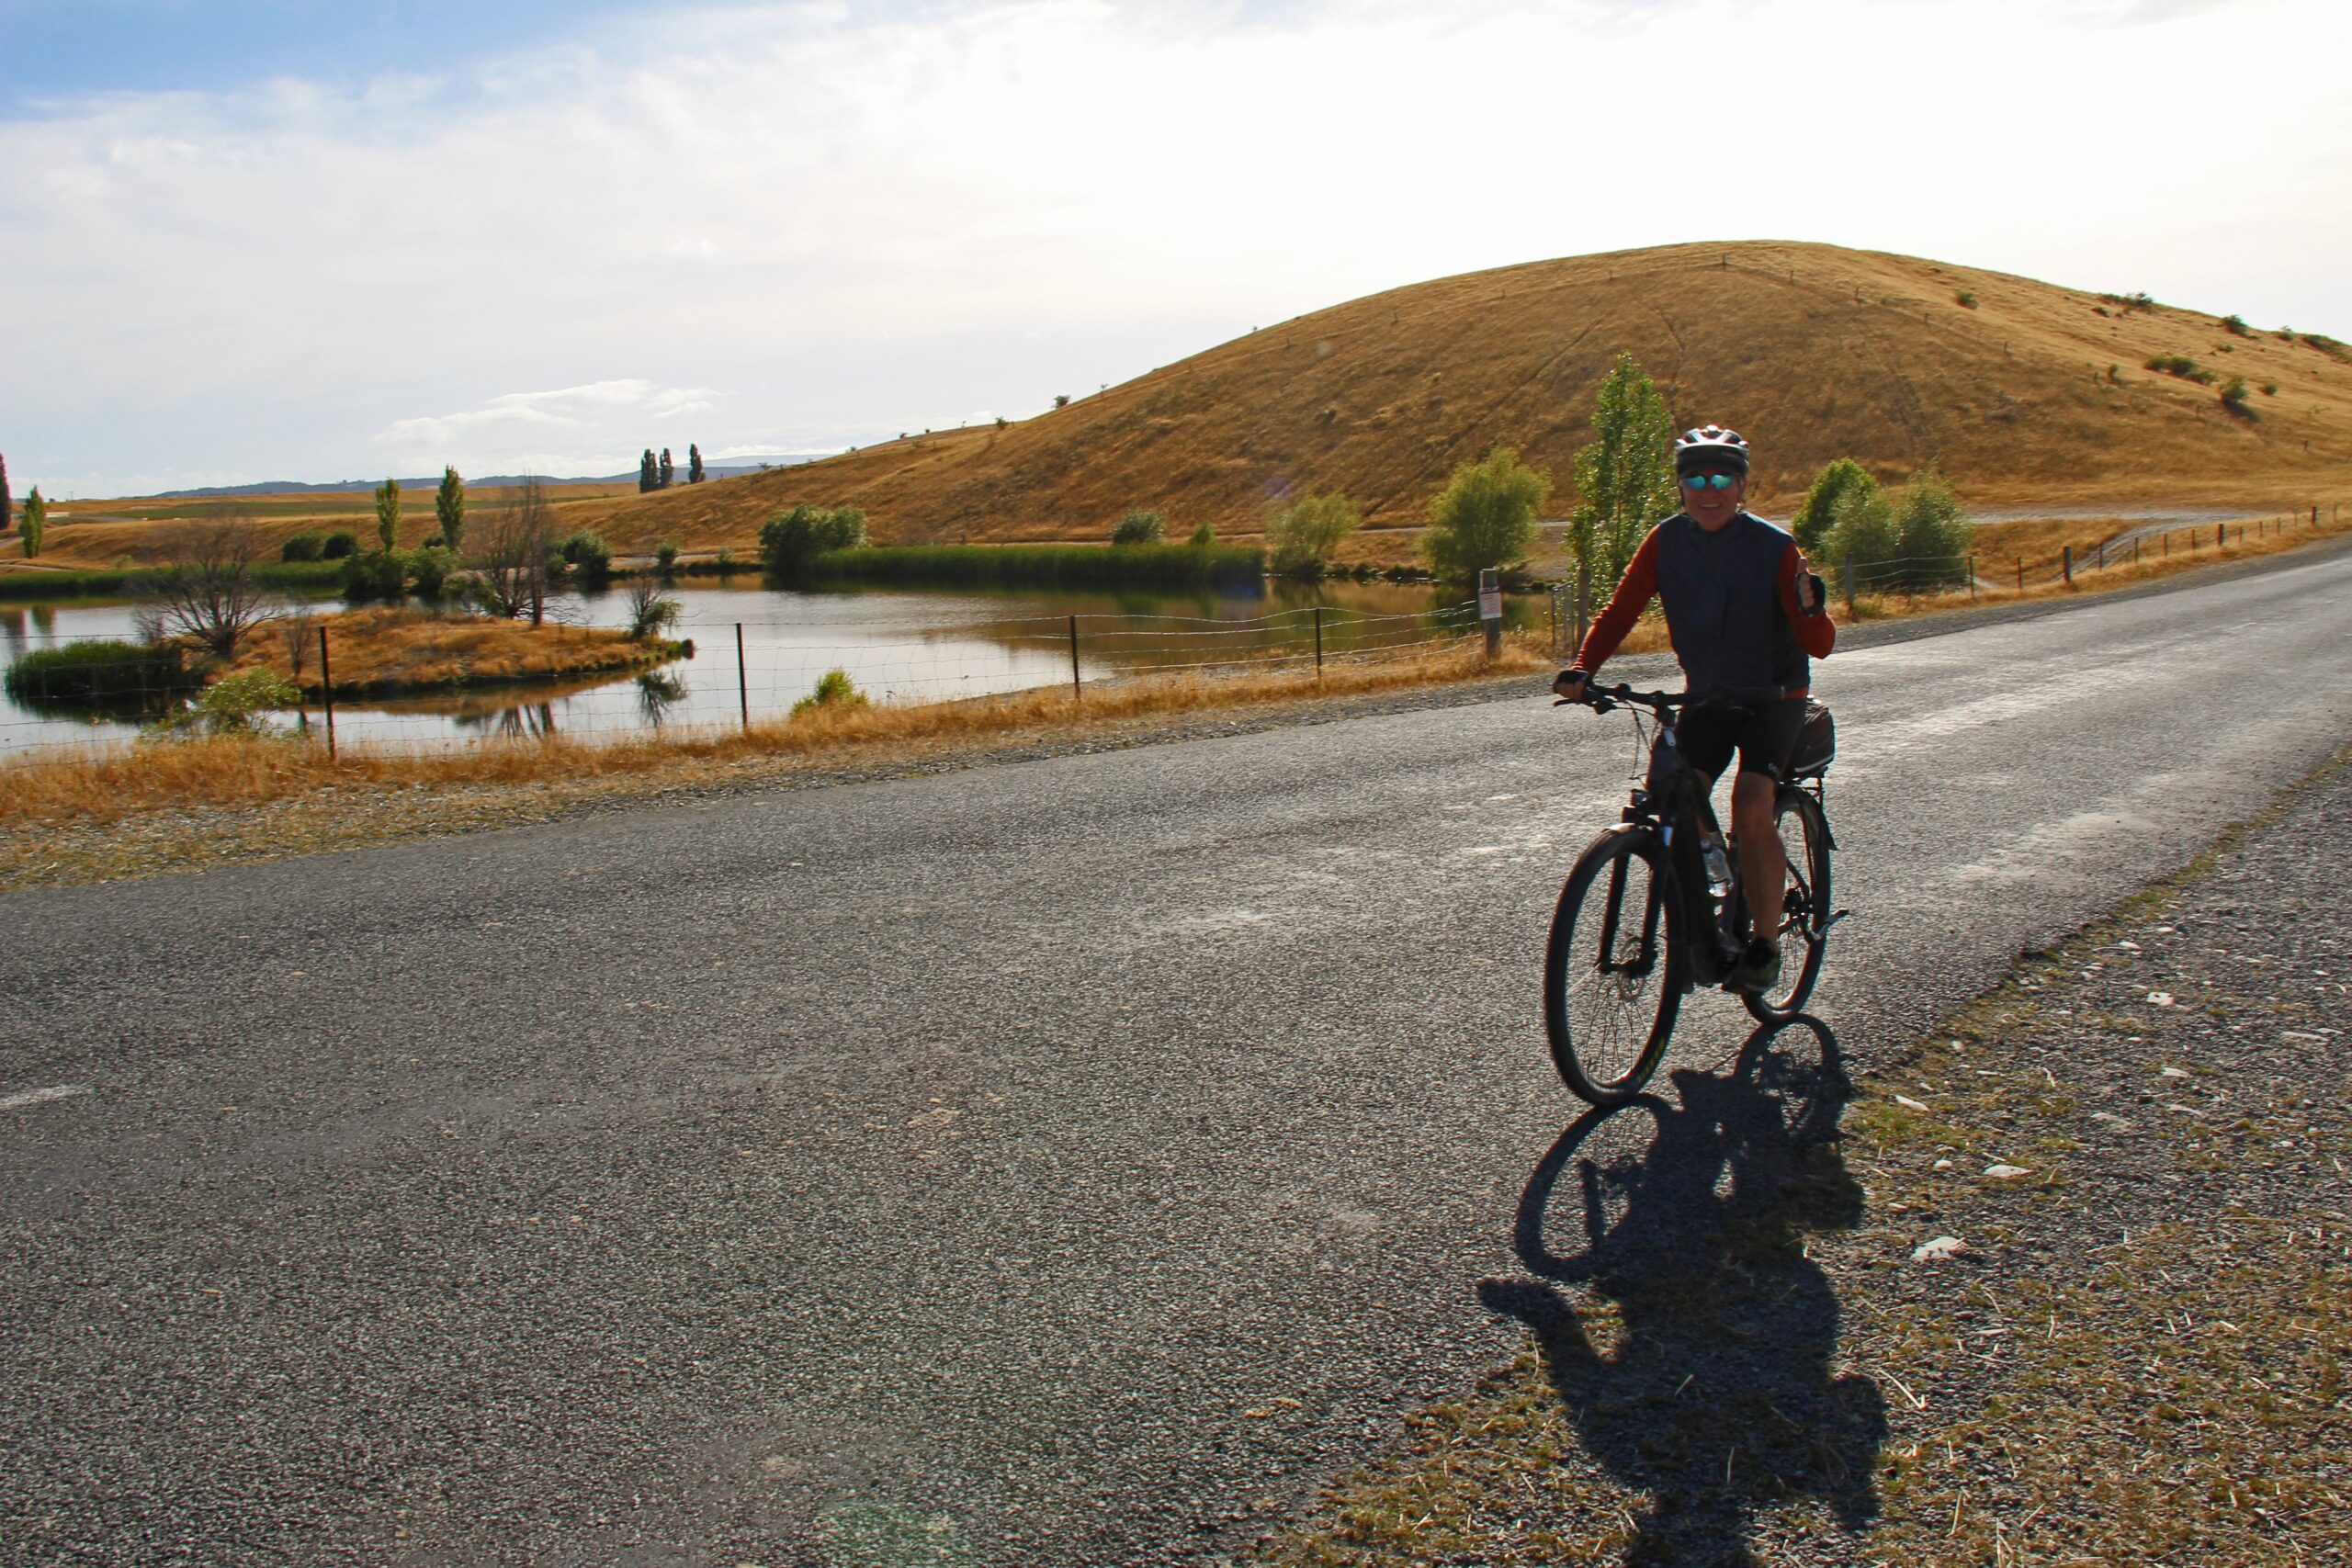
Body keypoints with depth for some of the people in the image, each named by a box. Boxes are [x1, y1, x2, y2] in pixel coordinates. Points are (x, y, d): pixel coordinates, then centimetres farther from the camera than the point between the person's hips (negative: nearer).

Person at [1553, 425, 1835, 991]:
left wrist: (1810, 607, -38)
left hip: (1772, 696, -3)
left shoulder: (1775, 548, -16)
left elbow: (1820, 646, -16)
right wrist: (1581, 670, -26)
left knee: (1750, 809, -21)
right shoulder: (1664, 543, -8)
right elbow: (1619, 613, -9)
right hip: (1705, 695, 3)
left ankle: (1766, 943, -6)